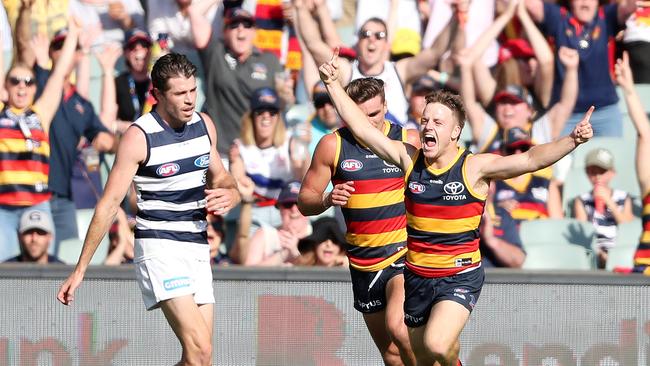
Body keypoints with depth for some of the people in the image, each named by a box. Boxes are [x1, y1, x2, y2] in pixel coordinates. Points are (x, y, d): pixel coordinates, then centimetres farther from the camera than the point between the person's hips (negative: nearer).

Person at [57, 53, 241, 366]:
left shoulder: (204, 125, 7)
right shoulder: (139, 136, -11)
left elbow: (220, 177, 25)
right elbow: (109, 204, -9)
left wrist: (228, 194, -2)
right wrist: (80, 269, -9)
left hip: (198, 247, 7)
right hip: (159, 247, -7)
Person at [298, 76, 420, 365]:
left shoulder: (409, 141, -2)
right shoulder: (333, 145, -1)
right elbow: (305, 201, 4)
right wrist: (327, 201, -18)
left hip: (404, 252, -3)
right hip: (363, 262, 3)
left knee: (396, 326, -27)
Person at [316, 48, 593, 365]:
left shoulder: (474, 167, -11)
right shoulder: (409, 159, -1)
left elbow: (531, 159, -19)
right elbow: (361, 127, 1)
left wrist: (572, 141, -33)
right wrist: (333, 84, -3)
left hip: (461, 276, -4)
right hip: (417, 276, 4)